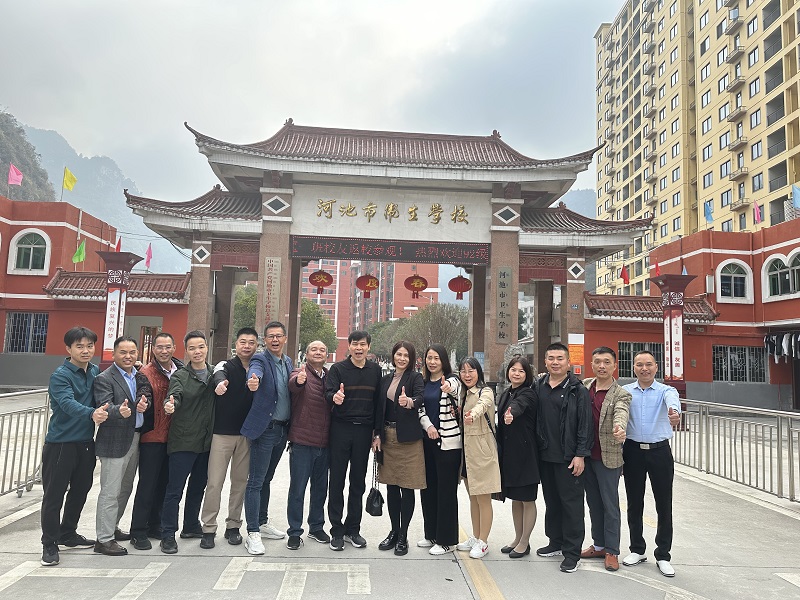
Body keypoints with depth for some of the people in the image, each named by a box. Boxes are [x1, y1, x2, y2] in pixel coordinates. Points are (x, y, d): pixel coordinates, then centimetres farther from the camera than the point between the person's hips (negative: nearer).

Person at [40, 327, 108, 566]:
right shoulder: (60, 375, -15)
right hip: (61, 443, -6)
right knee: (54, 494, 2)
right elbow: (68, 403, -30)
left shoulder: (95, 371, 5)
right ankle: (49, 544, 15)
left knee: (80, 491, 17)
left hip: (86, 442, 6)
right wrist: (91, 413, -48)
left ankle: (68, 534, 34)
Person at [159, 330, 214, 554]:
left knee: (198, 486, 18)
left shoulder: (214, 373, 8)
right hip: (183, 441, -5)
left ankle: (191, 527, 33)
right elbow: (175, 395, -24)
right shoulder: (180, 376, -7)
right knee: (175, 489, -2)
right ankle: (168, 535, 8)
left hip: (206, 441, 5)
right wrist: (170, 405, -43)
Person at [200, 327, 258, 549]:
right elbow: (219, 375, -28)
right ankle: (209, 528, 9)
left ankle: (233, 526, 22)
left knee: (241, 481, 10)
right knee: (214, 482, -2)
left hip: (246, 434, 3)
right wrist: (220, 383, -51)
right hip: (222, 433, -3)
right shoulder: (226, 366, -4)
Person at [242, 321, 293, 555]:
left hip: (283, 429, 7)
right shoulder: (260, 360, -10)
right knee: (256, 481, -2)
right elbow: (255, 371, -34)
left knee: (266, 478, 19)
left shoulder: (288, 362, 12)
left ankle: (263, 523, 31)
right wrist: (253, 381, -55)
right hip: (265, 429, -7)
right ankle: (253, 533, 4)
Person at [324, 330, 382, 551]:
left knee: (358, 481, 10)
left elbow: (378, 400, 9)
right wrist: (334, 398, -37)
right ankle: (336, 531, 14)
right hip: (340, 429, -2)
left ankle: (353, 529, 22)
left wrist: (377, 432, 6)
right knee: (337, 480, 3)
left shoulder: (375, 370, 7)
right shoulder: (338, 369, -1)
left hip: (364, 431, 3)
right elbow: (328, 394, -13)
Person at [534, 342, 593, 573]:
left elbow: (585, 425, -9)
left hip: (568, 458, -5)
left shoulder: (578, 390, -7)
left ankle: (572, 552, 10)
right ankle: (556, 542, 31)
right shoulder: (538, 387, 8)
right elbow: (533, 419, 14)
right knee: (551, 501, 16)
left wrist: (580, 455, -13)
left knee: (571, 503, 1)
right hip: (545, 456, 6)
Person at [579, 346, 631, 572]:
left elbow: (621, 413, -30)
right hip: (586, 454, 5)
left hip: (608, 457, -5)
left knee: (610, 505, 5)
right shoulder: (584, 386, 5)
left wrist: (619, 428, -49)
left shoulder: (621, 394, -10)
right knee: (593, 502, 16)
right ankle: (599, 545, 30)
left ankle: (612, 551, 18)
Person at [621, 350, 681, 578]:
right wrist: (618, 455, 1)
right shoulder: (625, 392, 4)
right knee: (634, 504, 11)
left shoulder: (666, 391, -1)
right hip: (633, 450, 2)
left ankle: (663, 555, 19)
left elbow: (673, 402, -27)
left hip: (659, 451, -1)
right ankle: (637, 550, 27)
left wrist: (674, 413, -51)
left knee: (664, 505, 5)